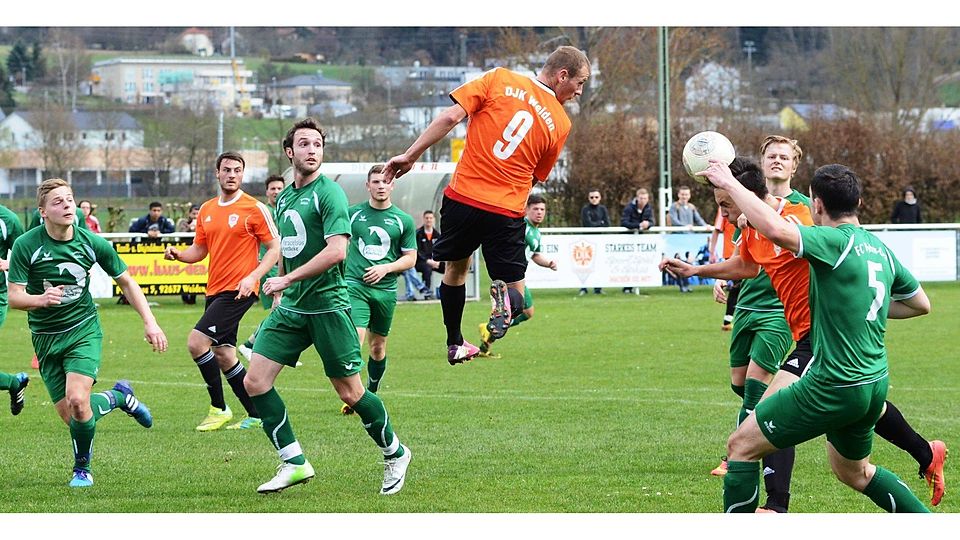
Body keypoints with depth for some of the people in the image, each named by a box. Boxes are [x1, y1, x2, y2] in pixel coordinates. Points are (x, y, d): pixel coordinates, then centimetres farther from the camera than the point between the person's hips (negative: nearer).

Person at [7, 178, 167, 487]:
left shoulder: (91, 243, -8)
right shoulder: (26, 245, -14)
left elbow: (126, 282, 6)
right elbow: (14, 297, -15)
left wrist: (149, 322, -1)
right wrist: (40, 299, -36)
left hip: (83, 330, -1)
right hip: (45, 337, 1)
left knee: (77, 401, -22)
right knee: (68, 415, 0)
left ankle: (82, 468, 4)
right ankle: (118, 397, 33)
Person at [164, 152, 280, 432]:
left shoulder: (255, 208, -7)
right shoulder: (206, 210, 13)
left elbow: (275, 248, -6)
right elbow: (200, 250, 20)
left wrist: (253, 277, -19)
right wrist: (178, 254, -2)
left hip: (238, 292, -8)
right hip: (215, 291, 8)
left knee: (196, 342, -17)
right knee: (223, 356, 9)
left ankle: (219, 409, -5)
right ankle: (257, 416, 18)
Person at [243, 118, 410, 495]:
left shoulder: (328, 193, -11)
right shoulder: (283, 197, 13)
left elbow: (336, 251, -22)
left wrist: (287, 279, -20)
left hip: (327, 305, -7)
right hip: (290, 307, 7)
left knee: (350, 393, -1)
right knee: (255, 381, -5)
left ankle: (395, 454, 21)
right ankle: (294, 463, 2)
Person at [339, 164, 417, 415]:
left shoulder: (403, 220, 3)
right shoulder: (353, 213, 4)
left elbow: (410, 259, 5)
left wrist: (386, 268, -10)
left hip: (385, 290, 2)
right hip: (354, 286, -2)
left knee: (378, 346, 11)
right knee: (354, 339, -17)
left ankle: (371, 394, 28)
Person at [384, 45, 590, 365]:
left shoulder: (499, 80, 1)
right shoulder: (560, 122, 2)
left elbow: (451, 118, -6)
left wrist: (410, 156, -1)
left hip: (463, 196, 1)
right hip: (507, 213, -1)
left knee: (456, 268, 26)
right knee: (515, 288, 13)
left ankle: (455, 345, 32)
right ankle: (506, 298, -21)